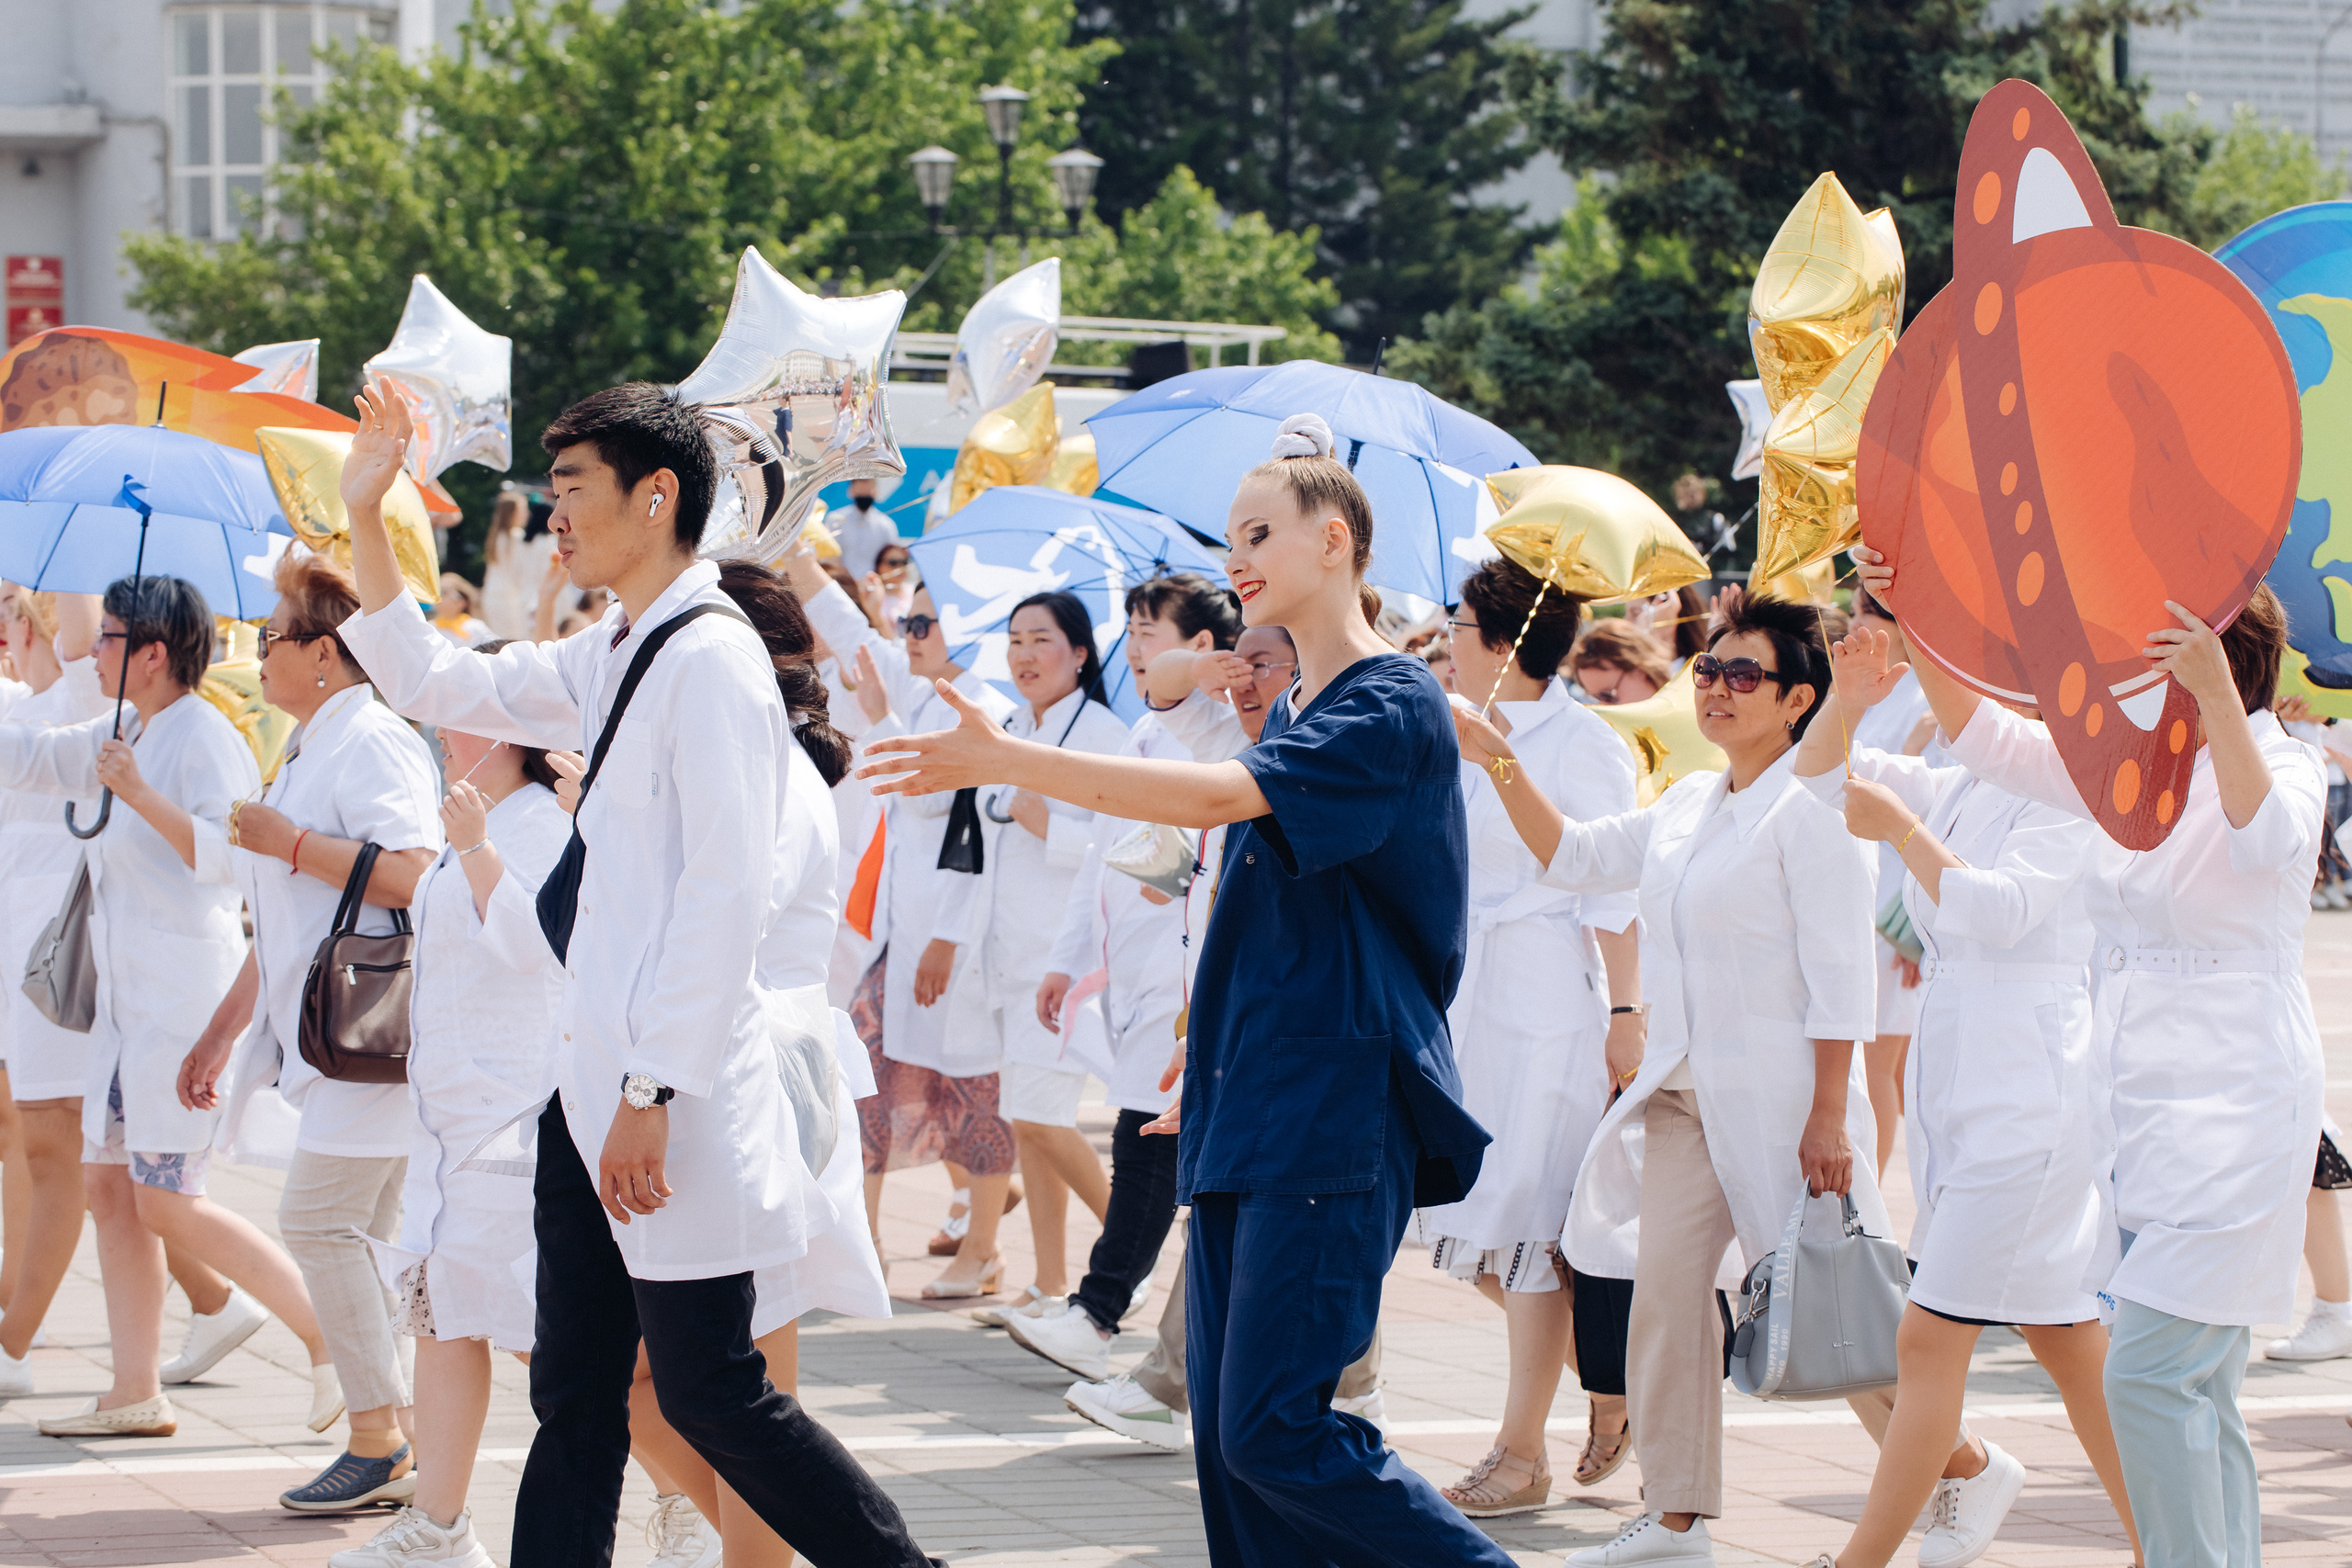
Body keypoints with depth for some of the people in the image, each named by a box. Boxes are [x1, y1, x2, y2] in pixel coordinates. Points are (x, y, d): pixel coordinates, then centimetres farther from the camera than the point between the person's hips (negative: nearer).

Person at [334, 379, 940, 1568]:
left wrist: (653, 1092, -22)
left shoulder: (710, 657, -14)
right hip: (592, 1088, 9)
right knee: (574, 1393, 9)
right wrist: (364, 513, 16)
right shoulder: (609, 658, 14)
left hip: (671, 1096, -9)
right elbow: (433, 684, 25)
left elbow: (725, 892, -19)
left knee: (709, 1393, -4)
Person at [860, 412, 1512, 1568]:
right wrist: (1209, 1071, 21)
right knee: (1226, 1425, 4)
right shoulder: (1289, 713, 18)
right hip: (1248, 1110, 9)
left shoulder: (1393, 710, -10)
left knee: (1274, 1428, -14)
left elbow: (1218, 794, -24)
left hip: (1335, 1113, -9)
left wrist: (1005, 761, -25)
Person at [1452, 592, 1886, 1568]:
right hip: (1684, 1086, 7)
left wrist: (1827, 1118, -19)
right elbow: (1574, 859, 19)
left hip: (1779, 1088, -7)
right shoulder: (1687, 806, 12)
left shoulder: (1810, 811, -12)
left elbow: (1838, 977, -15)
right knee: (1666, 1286, -1)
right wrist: (1500, 764, 7)